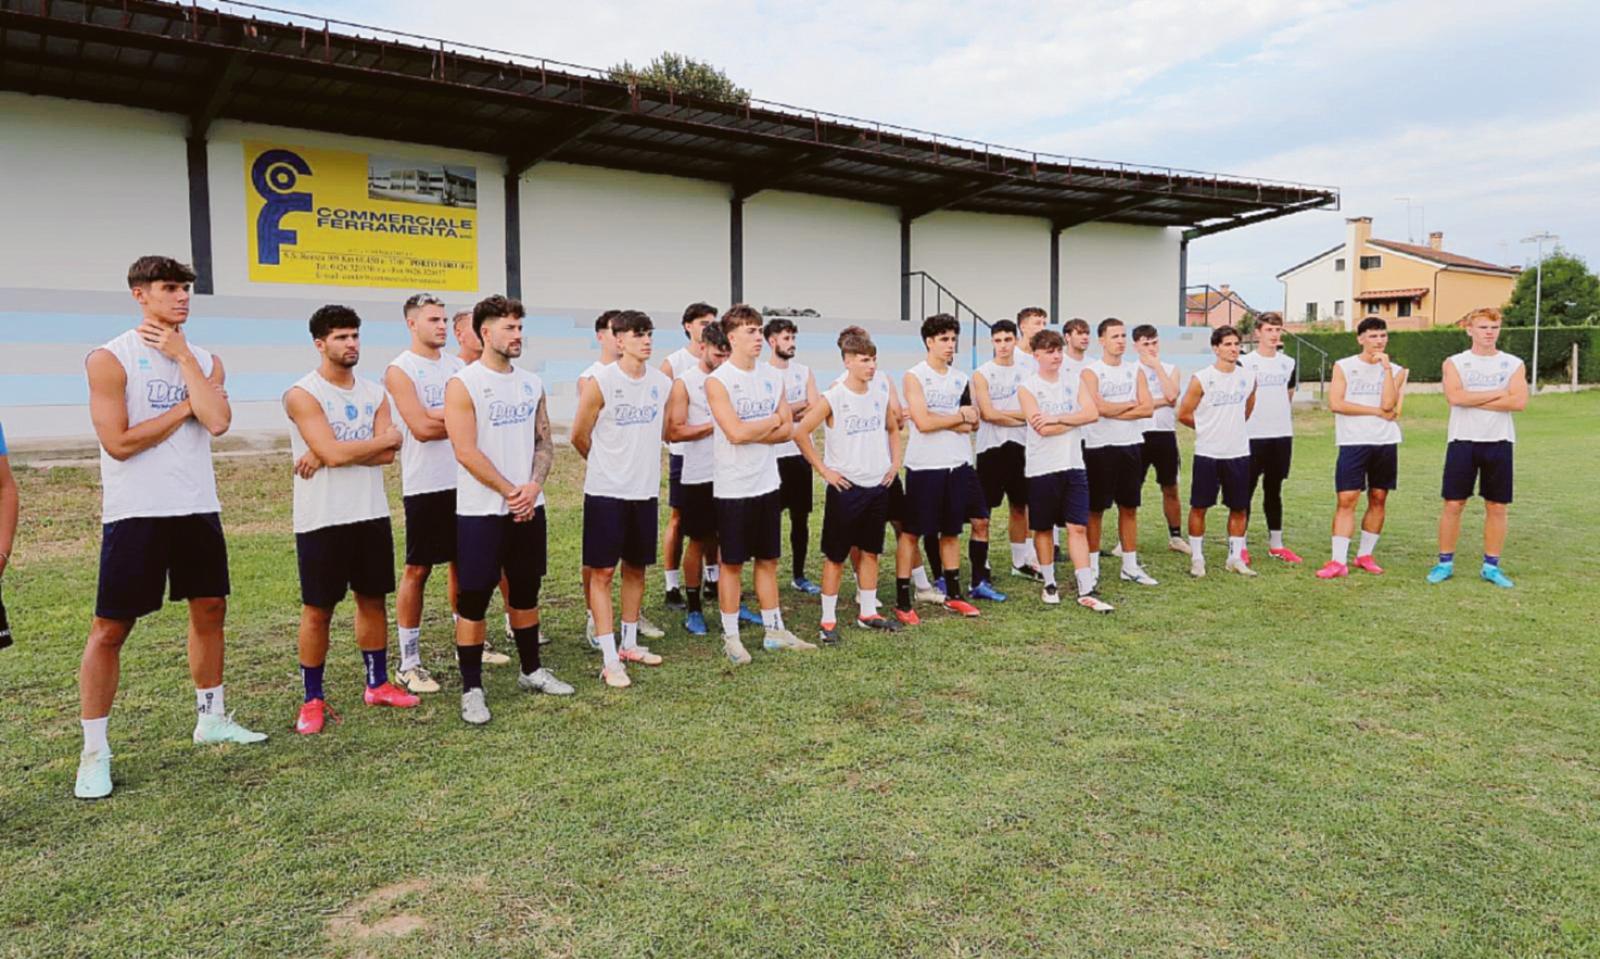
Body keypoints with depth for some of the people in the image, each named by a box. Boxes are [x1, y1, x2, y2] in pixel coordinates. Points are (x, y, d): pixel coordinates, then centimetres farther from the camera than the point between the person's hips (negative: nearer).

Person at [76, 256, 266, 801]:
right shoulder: (110, 359, -8)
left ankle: (211, 718, 29)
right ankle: (94, 752, 11)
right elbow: (118, 442, -16)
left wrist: (181, 355, -9)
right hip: (135, 514, -5)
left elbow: (217, 422, -11)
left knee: (210, 610, 13)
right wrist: (185, 408, -9)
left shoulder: (205, 360, 7)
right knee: (110, 628, 0)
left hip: (198, 509, 6)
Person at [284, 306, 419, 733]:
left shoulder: (374, 392, 7)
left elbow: (387, 454, -5)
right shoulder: (302, 394, -10)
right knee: (317, 610, 4)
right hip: (321, 520, -5)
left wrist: (326, 456, -16)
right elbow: (335, 452, -21)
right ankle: (313, 699, 17)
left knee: (373, 599, 13)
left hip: (372, 514, 5)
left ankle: (378, 684, 27)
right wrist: (388, 437, -8)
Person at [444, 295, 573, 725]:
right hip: (481, 511, -6)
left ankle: (532, 670, 31)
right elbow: (466, 452, -15)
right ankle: (471, 689, 10)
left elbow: (545, 443, 9)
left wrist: (534, 485, -8)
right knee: (473, 600, 0)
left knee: (526, 593, 16)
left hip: (529, 508, 6)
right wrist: (510, 491, -14)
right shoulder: (462, 384, -10)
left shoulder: (531, 383, 9)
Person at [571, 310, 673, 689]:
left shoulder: (662, 383, 3)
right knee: (602, 572, -2)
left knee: (636, 568, 14)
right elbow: (579, 436, -1)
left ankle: (630, 644, 29)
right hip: (606, 491, -5)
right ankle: (610, 661, 3)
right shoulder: (600, 382, -11)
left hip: (645, 490, 5)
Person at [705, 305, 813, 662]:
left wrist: (752, 433, -13)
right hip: (732, 488, -5)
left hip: (767, 483, 5)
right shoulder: (717, 381, -11)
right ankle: (731, 637, 15)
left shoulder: (773, 376, 7)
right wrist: (772, 421, -6)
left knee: (768, 559, 13)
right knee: (732, 563, 4)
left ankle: (774, 631, 23)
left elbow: (787, 429, 3)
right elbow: (736, 432, -21)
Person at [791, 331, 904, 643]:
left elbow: (892, 431, 23)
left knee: (870, 551, 13)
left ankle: (868, 613, 26)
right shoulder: (832, 399, -12)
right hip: (845, 488, -5)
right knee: (836, 556, 2)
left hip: (878, 486, 6)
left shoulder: (880, 396, 6)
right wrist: (824, 471, -12)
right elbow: (800, 433, -13)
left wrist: (895, 463, 11)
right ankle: (828, 620, 11)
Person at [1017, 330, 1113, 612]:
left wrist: (1056, 418, -15)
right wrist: (1075, 419, -7)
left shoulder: (1075, 380, 7)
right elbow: (1043, 429, -16)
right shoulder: (1027, 387, -5)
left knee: (1078, 527, 0)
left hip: (1074, 465, 3)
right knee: (1044, 528, 9)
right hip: (1042, 468, -2)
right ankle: (1049, 584, 24)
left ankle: (1086, 591, 2)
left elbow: (1092, 412, -7)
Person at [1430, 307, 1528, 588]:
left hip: (1499, 442, 2)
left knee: (1497, 507, 5)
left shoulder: (1514, 364, 6)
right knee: (1453, 504, 0)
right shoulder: (1454, 363, 3)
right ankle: (1445, 563, 10)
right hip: (1463, 441, -1)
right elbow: (1454, 396, -15)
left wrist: (1473, 400, -11)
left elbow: (1519, 402, -10)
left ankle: (1491, 566, 16)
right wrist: (1498, 393, -10)